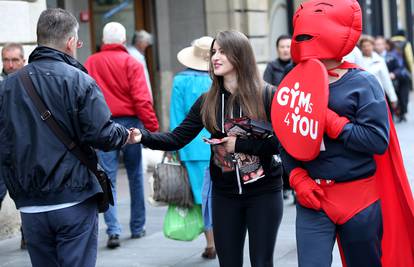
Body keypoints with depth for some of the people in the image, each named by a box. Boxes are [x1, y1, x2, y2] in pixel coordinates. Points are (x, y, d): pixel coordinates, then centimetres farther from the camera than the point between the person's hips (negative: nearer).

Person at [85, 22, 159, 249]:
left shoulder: (90, 63, 3)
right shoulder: (131, 63, -4)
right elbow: (142, 99, -11)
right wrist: (152, 127, -10)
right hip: (130, 123, -1)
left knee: (108, 179, 2)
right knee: (135, 176, 13)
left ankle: (113, 230, -10)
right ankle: (137, 227, 20)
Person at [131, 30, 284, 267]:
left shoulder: (266, 96, -8)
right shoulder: (208, 101, 2)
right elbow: (177, 138, -3)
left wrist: (239, 144, -17)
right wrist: (143, 137, -19)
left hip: (263, 193, -3)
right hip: (224, 195, 3)